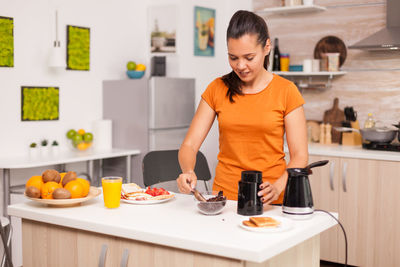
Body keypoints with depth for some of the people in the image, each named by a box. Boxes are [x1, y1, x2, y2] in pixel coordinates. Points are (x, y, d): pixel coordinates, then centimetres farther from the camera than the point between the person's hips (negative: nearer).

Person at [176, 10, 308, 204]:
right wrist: (188, 172, -16)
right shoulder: (216, 89, 7)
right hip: (225, 198, 2)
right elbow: (189, 145, 4)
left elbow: (300, 155, 0)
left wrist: (277, 187, -18)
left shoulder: (285, 91, 2)